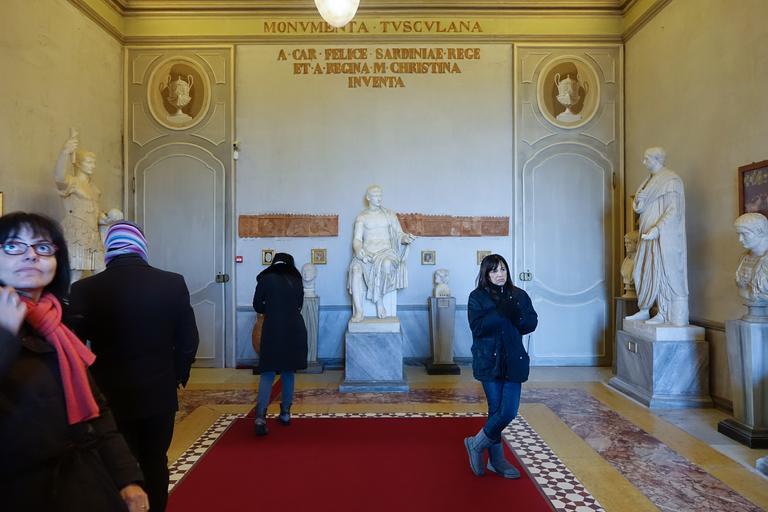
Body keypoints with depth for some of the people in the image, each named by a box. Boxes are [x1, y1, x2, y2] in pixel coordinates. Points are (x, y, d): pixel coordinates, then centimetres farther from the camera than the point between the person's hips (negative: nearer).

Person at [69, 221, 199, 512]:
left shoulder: (85, 289, -11)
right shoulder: (173, 283, -8)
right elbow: (188, 340, -4)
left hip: (112, 396, -1)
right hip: (160, 393, 1)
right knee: (155, 463, 17)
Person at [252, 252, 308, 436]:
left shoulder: (266, 279, 0)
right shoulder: (296, 281, 8)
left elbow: (257, 306, 5)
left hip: (273, 330, -3)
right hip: (294, 330, 3)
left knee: (268, 373, 0)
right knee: (288, 372, 15)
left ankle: (260, 416, -12)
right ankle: (285, 413, 21)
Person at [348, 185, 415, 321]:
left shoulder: (390, 214, 15)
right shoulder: (361, 217, 13)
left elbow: (398, 235, 13)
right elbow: (357, 239, 5)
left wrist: (406, 238, -12)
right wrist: (359, 250, -19)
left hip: (386, 251, 0)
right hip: (367, 252, 0)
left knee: (386, 263, -38)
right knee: (355, 268, -33)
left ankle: (379, 300, -20)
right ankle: (359, 311, -32)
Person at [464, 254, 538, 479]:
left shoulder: (519, 295, 8)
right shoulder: (477, 297, -3)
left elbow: (532, 323, 3)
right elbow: (477, 327, -14)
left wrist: (516, 316, -15)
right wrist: (501, 313, -20)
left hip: (514, 361, 4)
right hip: (489, 361, -3)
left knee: (509, 412, -1)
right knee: (497, 411, 2)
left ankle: (476, 444, 22)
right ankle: (496, 460, 25)